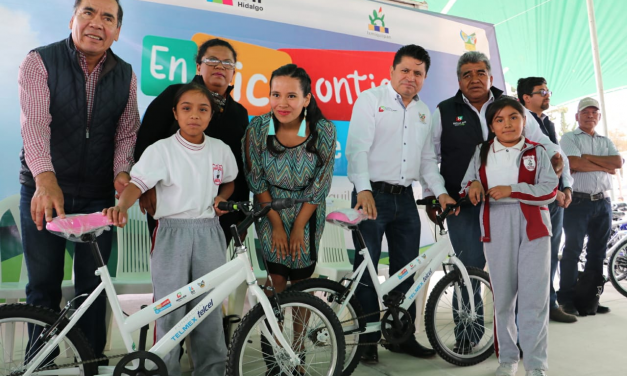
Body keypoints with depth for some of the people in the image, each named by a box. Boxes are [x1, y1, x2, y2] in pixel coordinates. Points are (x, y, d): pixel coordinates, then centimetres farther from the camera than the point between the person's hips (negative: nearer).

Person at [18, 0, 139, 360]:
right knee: (43, 286, 8)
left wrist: (121, 172, -18)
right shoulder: (40, 61, -7)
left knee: (93, 286, 9)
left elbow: (127, 132, 1)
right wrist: (46, 178, -36)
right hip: (44, 190, -2)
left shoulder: (125, 75, 2)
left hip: (97, 195, 2)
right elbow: (35, 123, -21)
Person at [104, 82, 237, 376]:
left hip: (208, 231, 3)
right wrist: (121, 206, -38)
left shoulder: (221, 150, 5)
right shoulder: (161, 150, -7)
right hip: (172, 232, -3)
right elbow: (137, 183, -18)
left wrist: (221, 198, 1)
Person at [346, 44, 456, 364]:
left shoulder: (423, 112, 17)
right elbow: (357, 147, -14)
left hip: (405, 198, 6)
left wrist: (440, 191, 7)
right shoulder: (371, 99, -3)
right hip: (373, 195, -6)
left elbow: (427, 158, 21)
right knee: (367, 268, 0)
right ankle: (368, 339, 14)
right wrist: (364, 189, -28)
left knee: (406, 269, 11)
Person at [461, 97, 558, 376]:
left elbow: (549, 191, -3)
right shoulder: (481, 153, 12)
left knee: (534, 296, -3)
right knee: (502, 296, 7)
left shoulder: (537, 152, 7)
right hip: (496, 230, 1)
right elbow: (466, 186, 15)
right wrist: (473, 186, -8)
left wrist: (511, 190, -14)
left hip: (533, 228, -1)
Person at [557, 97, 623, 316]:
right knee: (572, 250, -5)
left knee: (597, 252, 8)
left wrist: (589, 157, -8)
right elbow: (574, 164, -14)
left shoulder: (606, 141, 19)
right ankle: (567, 299, 0)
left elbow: (618, 162, 0)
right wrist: (605, 167, -4)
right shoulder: (569, 138, 3)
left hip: (603, 202, 6)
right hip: (578, 201, -6)